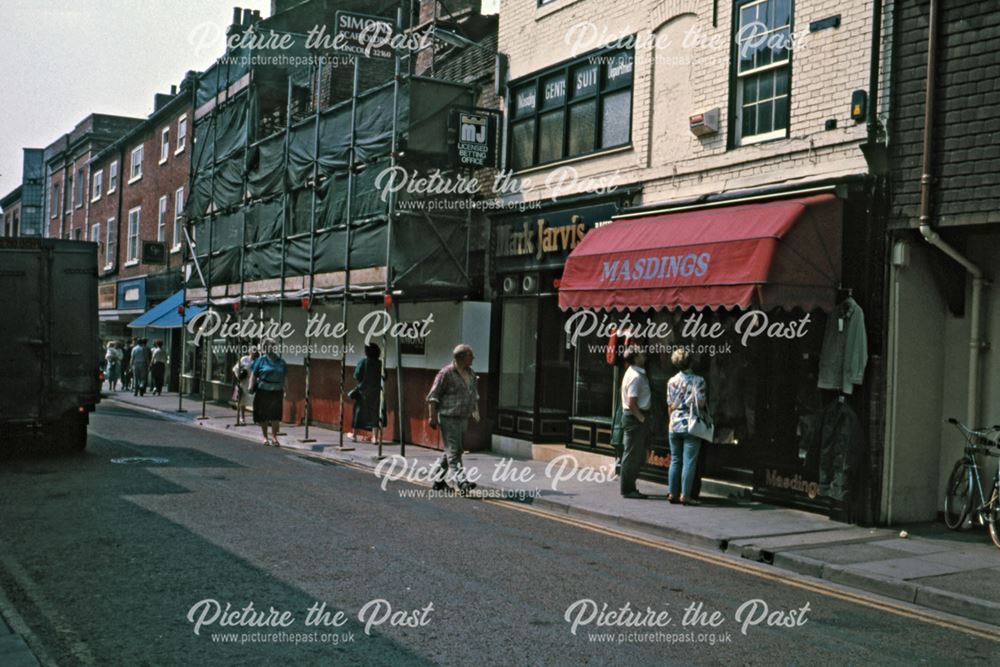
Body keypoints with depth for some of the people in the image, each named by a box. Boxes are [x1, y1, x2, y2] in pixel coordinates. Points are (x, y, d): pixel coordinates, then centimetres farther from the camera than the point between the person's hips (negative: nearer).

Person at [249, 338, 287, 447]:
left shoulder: (281, 362, 7)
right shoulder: (261, 360, -2)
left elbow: (283, 377, 11)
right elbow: (253, 373, -3)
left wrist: (284, 390, 9)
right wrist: (251, 386, -13)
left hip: (277, 392, 2)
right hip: (263, 391, -2)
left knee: (276, 415, 2)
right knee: (263, 415, 6)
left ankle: (274, 437, 13)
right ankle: (265, 437, 18)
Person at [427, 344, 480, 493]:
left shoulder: (470, 374, 12)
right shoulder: (446, 373, -11)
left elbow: (474, 393, 27)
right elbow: (433, 396, -10)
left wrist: (475, 410, 19)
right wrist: (433, 417, -13)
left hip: (463, 418, 8)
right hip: (448, 418, -8)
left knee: (453, 451, 13)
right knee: (453, 451, -10)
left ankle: (438, 480, 24)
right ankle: (462, 482, -16)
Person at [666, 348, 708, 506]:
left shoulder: (672, 381, 4)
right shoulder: (698, 380, -8)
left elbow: (669, 406, 8)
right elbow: (701, 403, -10)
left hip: (674, 426, 4)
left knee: (675, 460, 11)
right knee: (689, 461, -1)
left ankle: (672, 493, 12)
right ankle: (685, 495, -3)